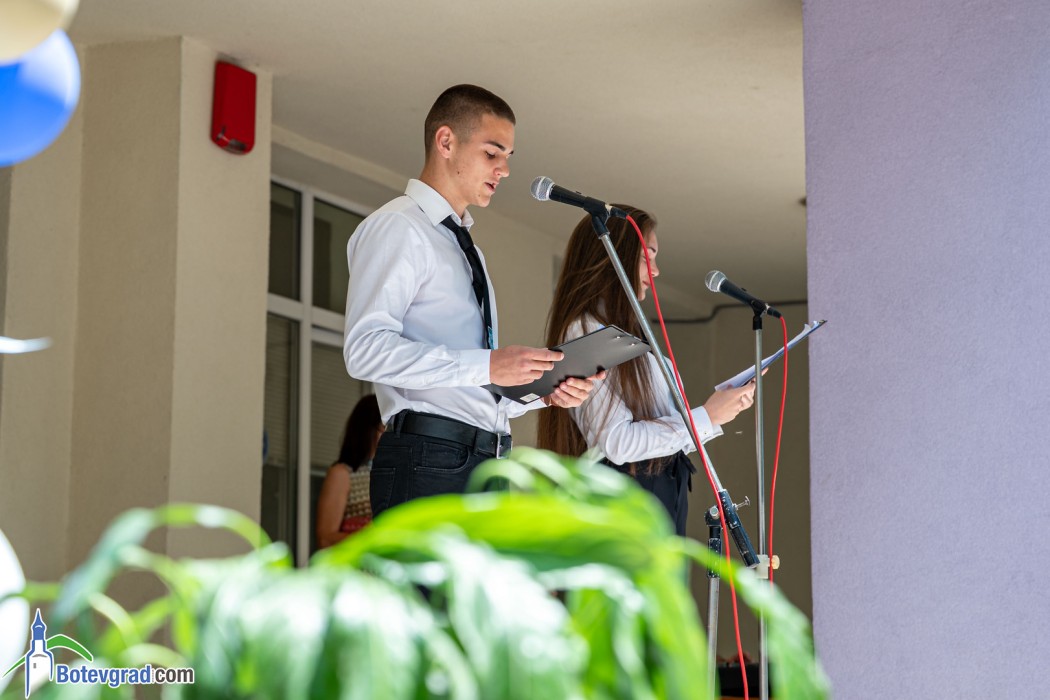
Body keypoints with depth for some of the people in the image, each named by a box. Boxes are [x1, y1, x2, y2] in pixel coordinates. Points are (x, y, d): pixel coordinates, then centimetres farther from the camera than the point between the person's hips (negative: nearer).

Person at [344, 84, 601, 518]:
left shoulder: (466, 248, 28)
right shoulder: (397, 227, -1)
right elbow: (365, 348, -16)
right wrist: (487, 365, -20)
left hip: (488, 465, 9)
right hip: (429, 463, -9)